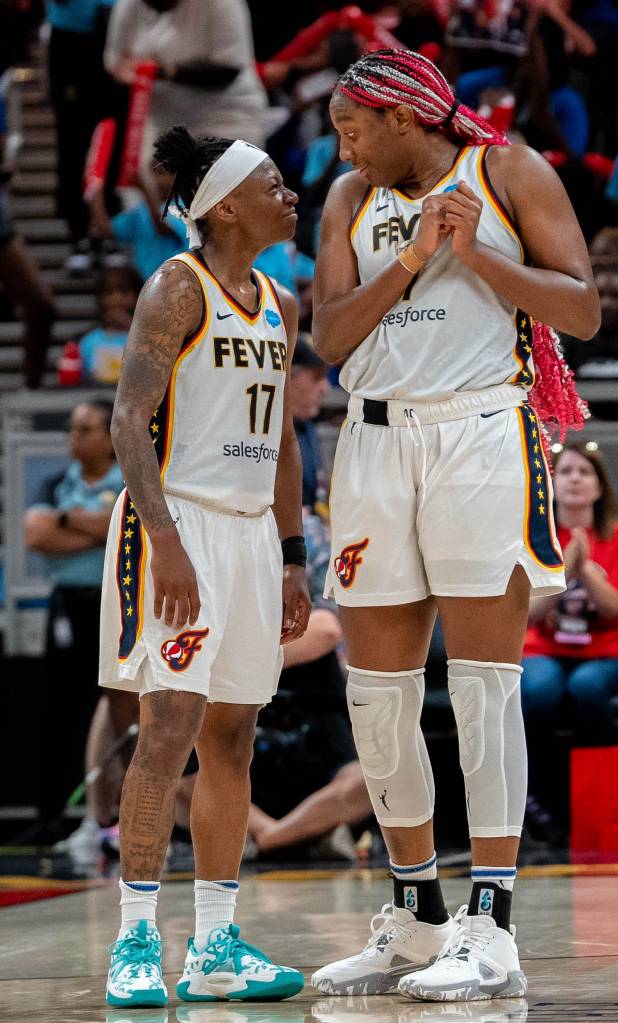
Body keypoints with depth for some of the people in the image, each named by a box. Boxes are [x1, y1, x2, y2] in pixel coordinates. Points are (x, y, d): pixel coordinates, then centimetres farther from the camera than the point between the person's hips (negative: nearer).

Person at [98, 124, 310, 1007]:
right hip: (177, 521, -8)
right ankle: (136, 942, -11)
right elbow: (129, 420, -15)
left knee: (232, 737, 7)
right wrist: (167, 542, -23)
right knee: (169, 727, -14)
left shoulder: (280, 306, 15)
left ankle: (216, 948, 11)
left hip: (250, 532, 8)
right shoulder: (178, 288, -8)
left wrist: (292, 560, 16)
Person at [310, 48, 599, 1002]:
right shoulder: (352, 199, 16)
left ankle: (491, 932, -11)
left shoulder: (510, 172, 4)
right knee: (376, 692, 5)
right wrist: (410, 260, -8)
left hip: (481, 433, -5)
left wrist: (477, 254, -12)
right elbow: (330, 335, 5)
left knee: (483, 683, -10)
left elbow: (583, 311, -2)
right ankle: (416, 922, 16)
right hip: (377, 442, 5)